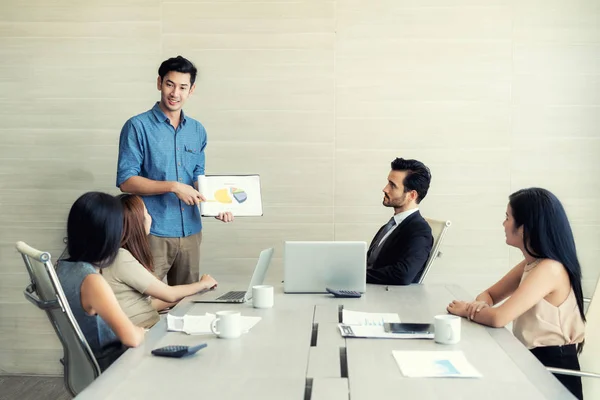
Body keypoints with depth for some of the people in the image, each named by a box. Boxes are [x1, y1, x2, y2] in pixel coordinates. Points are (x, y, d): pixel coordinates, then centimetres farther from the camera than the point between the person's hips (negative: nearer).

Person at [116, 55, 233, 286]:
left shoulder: (197, 131, 10)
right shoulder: (138, 127, -6)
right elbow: (126, 181, -11)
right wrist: (173, 187, -19)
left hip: (190, 232, 5)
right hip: (153, 233, -5)